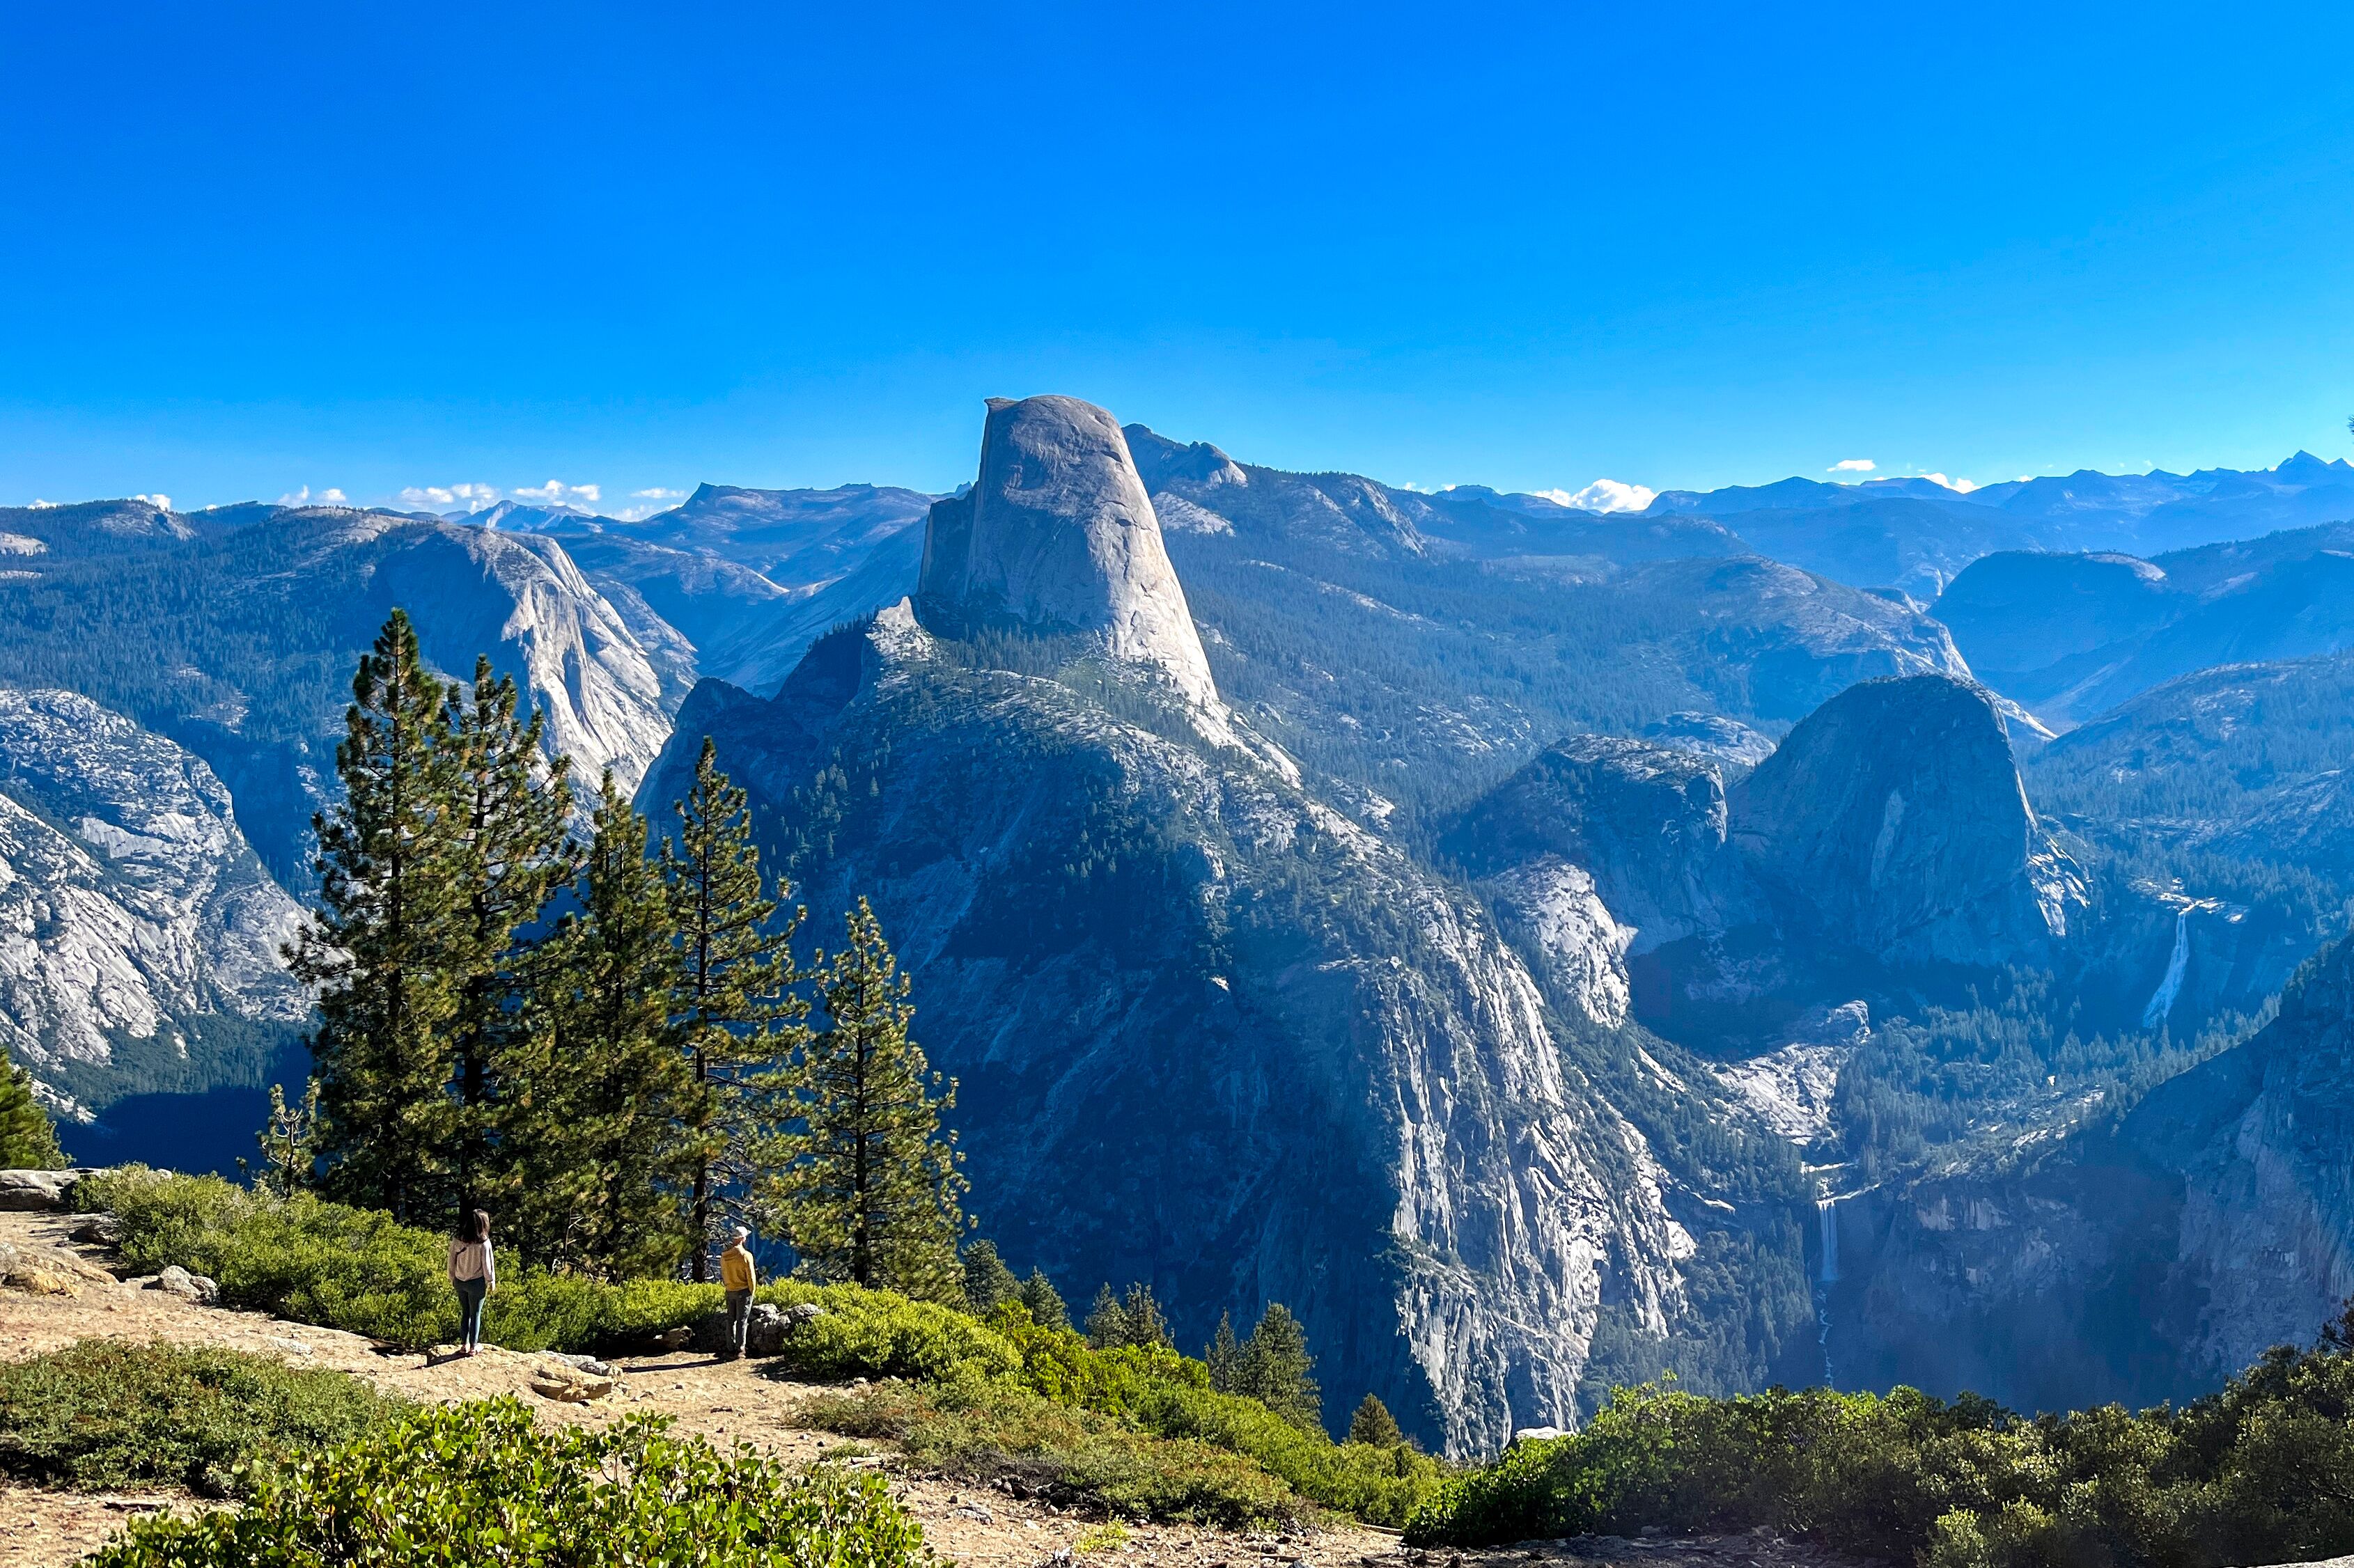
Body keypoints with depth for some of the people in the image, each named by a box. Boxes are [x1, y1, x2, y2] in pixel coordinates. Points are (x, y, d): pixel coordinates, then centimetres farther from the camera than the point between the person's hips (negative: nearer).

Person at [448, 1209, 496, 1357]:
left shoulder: (457, 1242, -7)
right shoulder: (484, 1243, -20)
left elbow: (452, 1263, 2)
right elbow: (487, 1264, -13)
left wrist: (452, 1280, 16)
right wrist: (491, 1282, 1)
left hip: (460, 1282, 4)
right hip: (476, 1283, -4)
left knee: (465, 1313, 18)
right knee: (475, 1314, 10)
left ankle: (464, 1344, 25)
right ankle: (473, 1346, 19)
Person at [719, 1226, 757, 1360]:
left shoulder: (724, 1255, 0)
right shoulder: (745, 1255, -17)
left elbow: (723, 1274, 9)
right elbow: (751, 1276, -12)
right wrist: (752, 1292, 1)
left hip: (730, 1292, 5)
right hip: (744, 1291, -5)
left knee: (731, 1320, 12)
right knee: (742, 1321, 1)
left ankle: (731, 1350, 15)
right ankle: (739, 1350, 1)